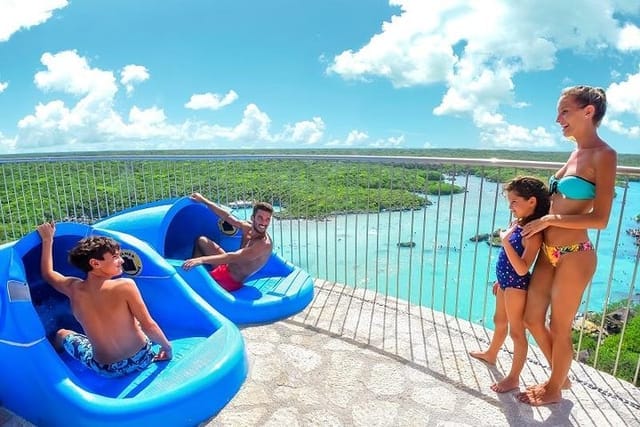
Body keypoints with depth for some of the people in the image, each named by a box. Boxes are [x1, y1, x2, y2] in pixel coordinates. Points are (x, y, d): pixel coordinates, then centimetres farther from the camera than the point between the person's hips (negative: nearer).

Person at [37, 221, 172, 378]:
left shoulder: (74, 288, -9)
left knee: (61, 334, 30)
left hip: (106, 370, 2)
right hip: (142, 358, -2)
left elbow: (47, 273, 13)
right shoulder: (125, 285, -21)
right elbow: (148, 326, -18)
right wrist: (167, 346, -3)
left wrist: (47, 239, 21)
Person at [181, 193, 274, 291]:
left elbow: (234, 257, -37)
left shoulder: (265, 244, -29)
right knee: (201, 240, 20)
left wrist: (202, 259, -44)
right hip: (226, 267, 8)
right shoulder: (248, 227, -7)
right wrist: (203, 200, 13)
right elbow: (227, 216, 7)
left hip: (230, 280, -8)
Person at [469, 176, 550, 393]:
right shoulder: (517, 223, 3)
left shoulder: (533, 233, -24)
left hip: (517, 285, -9)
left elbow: (522, 269, -31)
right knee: (499, 321, 27)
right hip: (505, 282, 9)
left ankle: (513, 377, 22)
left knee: (516, 331, 6)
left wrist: (505, 241, -35)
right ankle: (491, 354, 49)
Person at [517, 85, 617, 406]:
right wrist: (533, 215, 13)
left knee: (559, 329, 10)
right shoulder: (576, 153, 11)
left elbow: (600, 219, -18)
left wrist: (549, 219, -15)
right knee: (532, 319, 16)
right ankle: (561, 377, 40)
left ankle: (554, 389, 34)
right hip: (549, 253, 8)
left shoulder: (603, 155, -13)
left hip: (574, 256, -8)